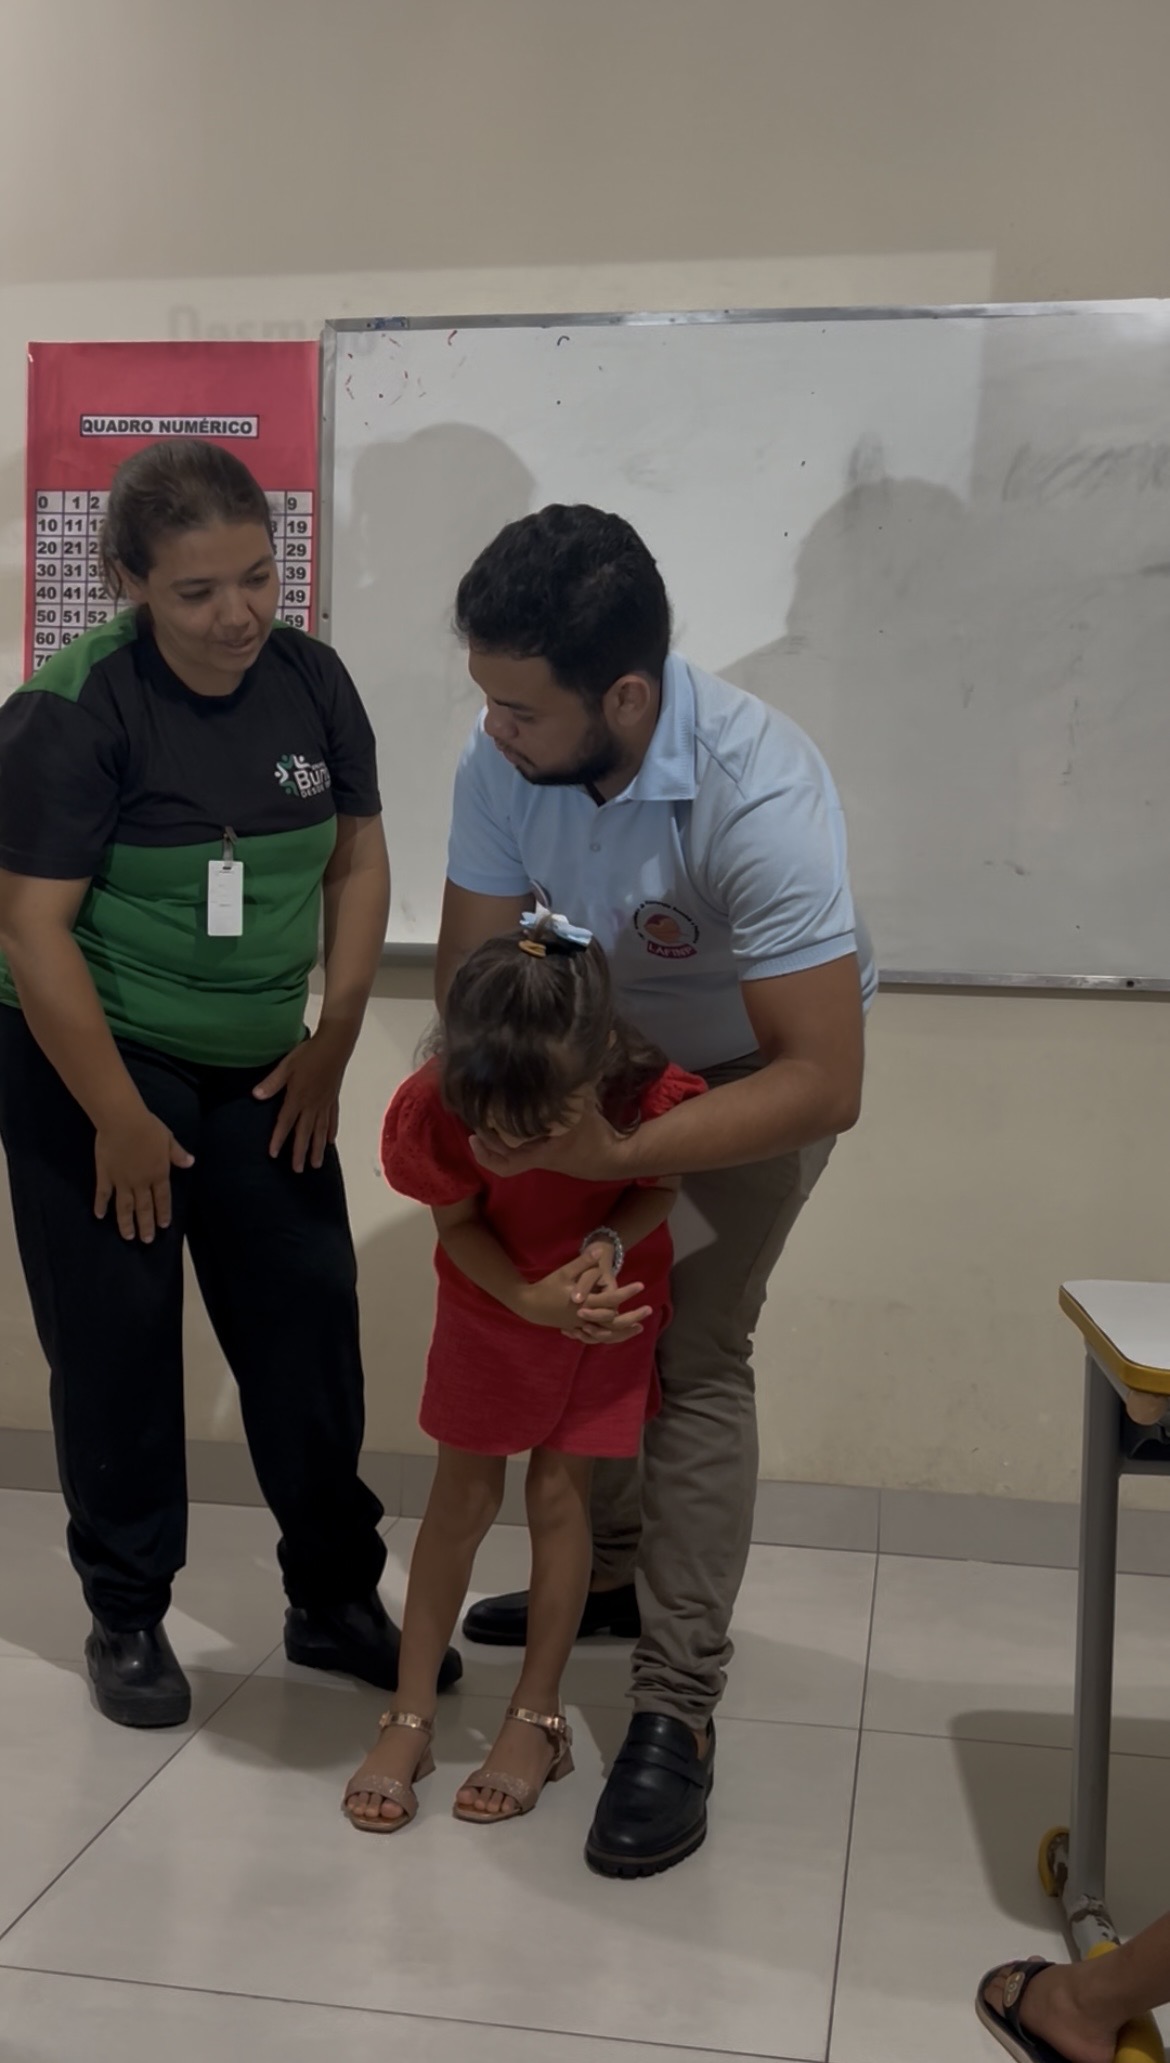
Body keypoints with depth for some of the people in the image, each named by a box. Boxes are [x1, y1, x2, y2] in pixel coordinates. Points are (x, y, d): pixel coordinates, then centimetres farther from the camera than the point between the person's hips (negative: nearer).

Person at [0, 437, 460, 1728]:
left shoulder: (311, 679, -3)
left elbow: (358, 860, 6)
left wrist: (331, 1045, 0)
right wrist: (120, 1118, -16)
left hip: (260, 1071, 5)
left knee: (309, 1327, 6)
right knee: (115, 1343, 6)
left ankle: (335, 1599, 24)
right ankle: (126, 1618, 25)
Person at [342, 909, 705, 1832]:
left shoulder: (654, 1097, -35)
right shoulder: (439, 1106, -33)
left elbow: (660, 1190, -12)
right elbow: (457, 1222, -17)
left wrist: (608, 1246, -32)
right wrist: (534, 1299, -32)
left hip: (609, 1306, -1)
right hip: (491, 1303, 1)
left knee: (559, 1492, 2)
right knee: (464, 1493, 6)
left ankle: (537, 1720, 17)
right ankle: (410, 1718, 18)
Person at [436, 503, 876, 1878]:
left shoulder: (760, 795, -40)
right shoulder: (504, 760, -24)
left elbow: (824, 1083, -39)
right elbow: (471, 971, -15)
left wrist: (616, 1155, -43)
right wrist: (506, 1120, -30)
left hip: (764, 1065, -5)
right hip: (604, 1046, 6)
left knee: (693, 1351, -12)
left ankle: (677, 1712, -3)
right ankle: (604, 1569, 33)